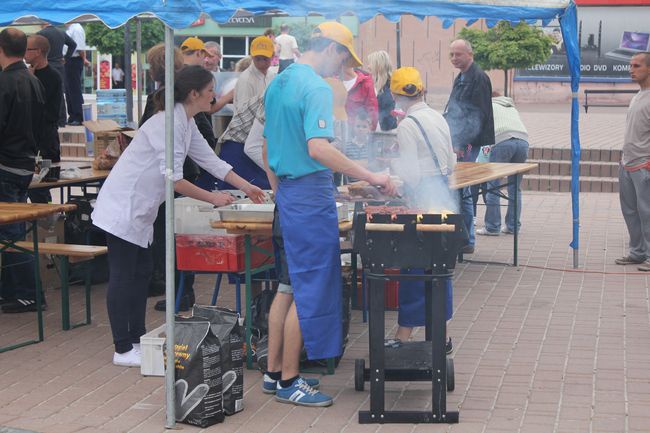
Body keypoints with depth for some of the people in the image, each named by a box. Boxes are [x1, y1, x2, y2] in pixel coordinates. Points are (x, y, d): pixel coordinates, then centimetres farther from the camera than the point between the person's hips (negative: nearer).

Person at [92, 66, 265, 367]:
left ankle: (137, 340, 23)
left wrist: (247, 188, 12)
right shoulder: (169, 122, -22)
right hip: (123, 207, -10)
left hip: (138, 210, 10)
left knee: (140, 274, 14)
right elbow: (173, 179, -24)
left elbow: (210, 160, 15)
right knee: (123, 277, -3)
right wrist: (213, 198, -16)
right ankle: (123, 350, 3)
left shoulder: (186, 122, 9)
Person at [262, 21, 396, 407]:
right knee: (310, 290, -2)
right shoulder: (316, 87, -16)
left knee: (290, 284, 15)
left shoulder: (278, 83, 13)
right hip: (312, 194, -9)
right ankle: (289, 382, 4)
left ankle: (275, 371, 21)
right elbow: (317, 148, -29)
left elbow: (267, 146, 19)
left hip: (287, 193, 9)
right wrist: (370, 177, -27)